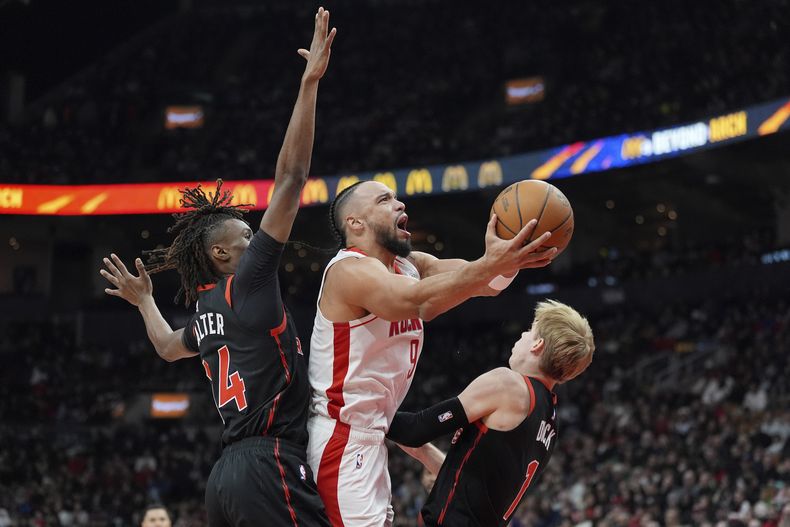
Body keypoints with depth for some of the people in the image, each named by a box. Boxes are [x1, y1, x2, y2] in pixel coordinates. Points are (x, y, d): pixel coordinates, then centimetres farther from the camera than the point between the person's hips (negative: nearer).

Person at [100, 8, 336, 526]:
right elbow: (291, 176, -8)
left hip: (228, 472, 10)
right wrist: (309, 83, -10)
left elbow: (167, 347, 44)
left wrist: (144, 300, 61)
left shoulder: (206, 311, 19)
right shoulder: (248, 281, -2)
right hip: (271, 468, -10)